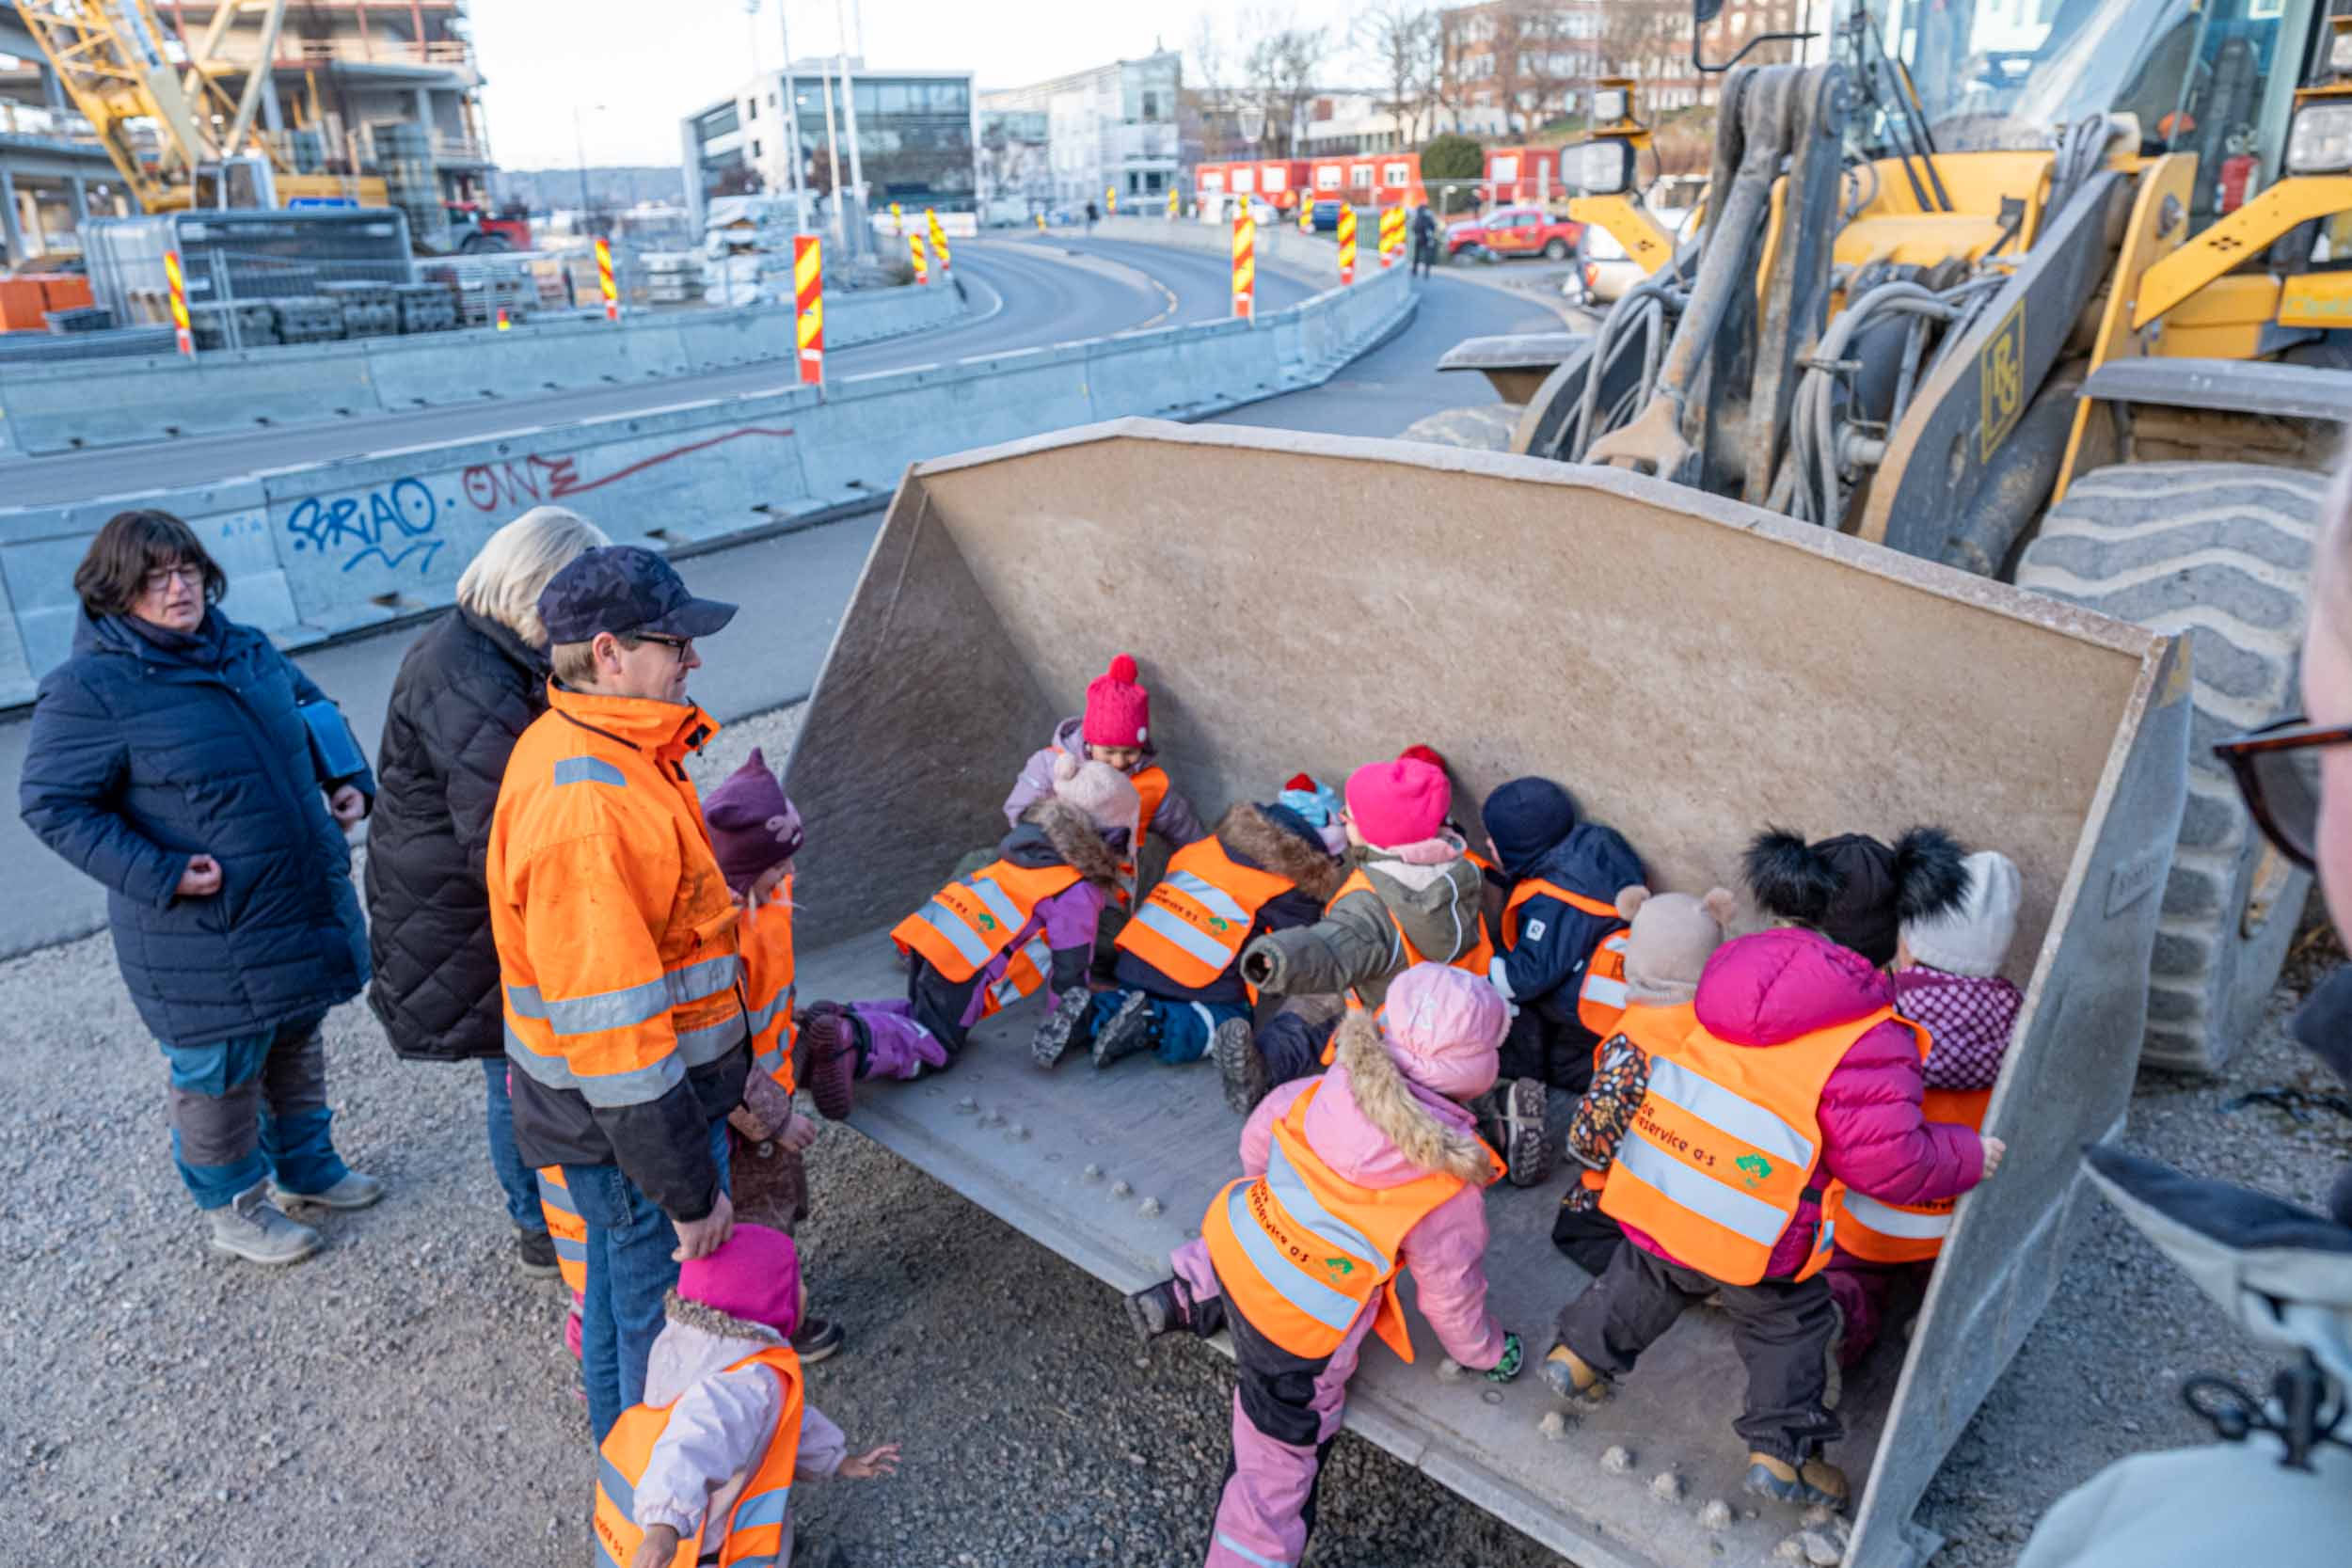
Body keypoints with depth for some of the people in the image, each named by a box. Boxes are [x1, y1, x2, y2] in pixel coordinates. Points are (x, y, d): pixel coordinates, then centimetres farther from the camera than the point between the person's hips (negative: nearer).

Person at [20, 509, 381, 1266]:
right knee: (220, 1070, 11)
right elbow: (51, 804, -14)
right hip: (205, 932, -7)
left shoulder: (248, 649, 2)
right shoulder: (91, 689, -18)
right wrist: (159, 874, -22)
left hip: (303, 906, 7)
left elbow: (313, 707, 20)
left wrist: (349, 780, 4)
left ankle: (307, 1166, 46)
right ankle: (231, 1208, 34)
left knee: (297, 1040, 24)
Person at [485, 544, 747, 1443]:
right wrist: (690, 1190, -23)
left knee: (621, 1277, 29)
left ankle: (620, 1439, 52)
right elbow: (614, 1032, -31)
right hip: (630, 1125, -10)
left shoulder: (572, 745, 1)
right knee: (668, 1316, 10)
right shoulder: (586, 809, -32)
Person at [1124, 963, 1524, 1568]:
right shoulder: (1452, 1190, -21)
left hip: (1235, 1237, 5)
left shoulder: (1333, 1088, -13)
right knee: (1279, 1461, 13)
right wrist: (1485, 1353, 16)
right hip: (1296, 1331, -4)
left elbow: (1259, 1136, 5)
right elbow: (1450, 1293, -6)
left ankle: (1191, 1297, 24)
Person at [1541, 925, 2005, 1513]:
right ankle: (1781, 1452, 31)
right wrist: (1969, 1158, 0)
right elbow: (1889, 1160, -16)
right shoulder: (1870, 1044, -18)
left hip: (1653, 1191, 6)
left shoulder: (1738, 964, 1)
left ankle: (1578, 1354, 44)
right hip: (1752, 1235, -5)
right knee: (1788, 1326, 22)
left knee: (1648, 1273, 33)